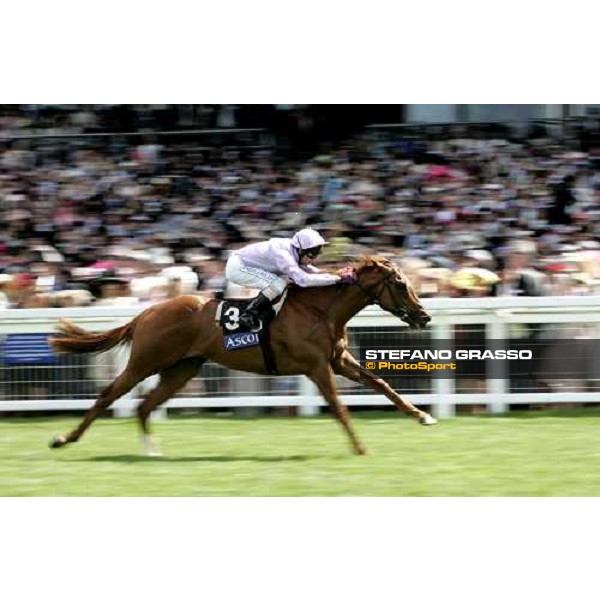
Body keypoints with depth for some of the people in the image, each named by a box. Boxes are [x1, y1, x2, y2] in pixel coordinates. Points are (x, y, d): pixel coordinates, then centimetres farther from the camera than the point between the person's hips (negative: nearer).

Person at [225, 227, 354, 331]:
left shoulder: (292, 251, -2)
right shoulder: (282, 254, -31)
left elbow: (311, 271, 9)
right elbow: (303, 280, -39)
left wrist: (337, 273, -6)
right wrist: (336, 278, -36)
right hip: (236, 267, -10)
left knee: (284, 279, 13)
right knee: (278, 284, -23)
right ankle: (248, 315, -13)